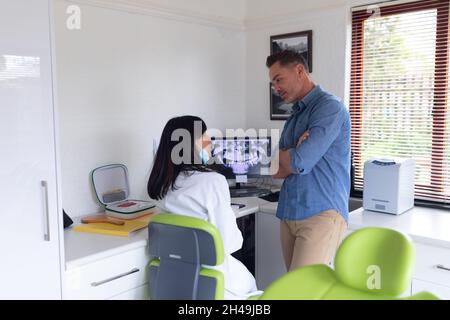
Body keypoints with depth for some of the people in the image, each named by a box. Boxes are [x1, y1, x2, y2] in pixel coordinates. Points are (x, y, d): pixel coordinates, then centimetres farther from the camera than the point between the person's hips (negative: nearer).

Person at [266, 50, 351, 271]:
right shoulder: (295, 116, 19)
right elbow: (276, 170, 13)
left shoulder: (329, 108, -7)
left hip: (322, 214, -8)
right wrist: (295, 154, -8)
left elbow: (300, 162, -17)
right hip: (288, 214, 8)